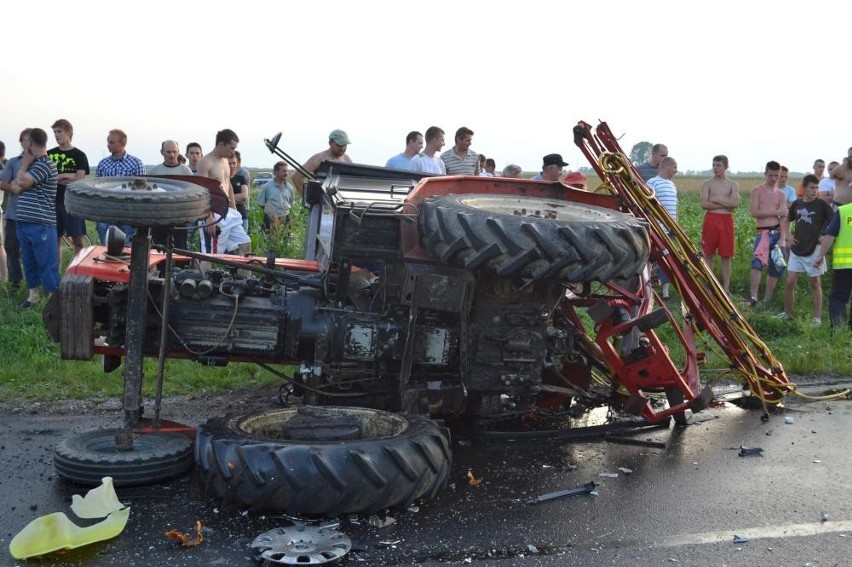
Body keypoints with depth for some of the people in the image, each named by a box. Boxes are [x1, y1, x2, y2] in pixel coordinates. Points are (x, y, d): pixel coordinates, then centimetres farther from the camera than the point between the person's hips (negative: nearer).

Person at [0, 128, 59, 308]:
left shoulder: (45, 164, -12)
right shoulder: (31, 164, 15)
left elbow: (22, 183, -18)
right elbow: (17, 188, 9)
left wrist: (24, 164, -4)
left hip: (41, 225, -9)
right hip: (23, 223, 9)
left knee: (47, 265, -3)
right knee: (29, 263, 16)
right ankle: (33, 295, 27)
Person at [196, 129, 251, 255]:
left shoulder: (225, 160, 14)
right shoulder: (205, 162, -13)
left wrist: (234, 210, 18)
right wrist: (209, 217, -24)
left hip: (229, 212, 9)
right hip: (215, 214, -9)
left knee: (245, 243, 6)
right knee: (213, 253, -5)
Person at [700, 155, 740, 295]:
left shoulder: (733, 184, 8)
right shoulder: (707, 184, 5)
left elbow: (735, 203, -9)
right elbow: (704, 204, -9)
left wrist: (715, 199, -8)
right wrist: (725, 205, -10)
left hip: (726, 221, 1)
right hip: (710, 220, 0)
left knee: (726, 256, 3)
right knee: (708, 254, 2)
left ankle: (726, 287, 8)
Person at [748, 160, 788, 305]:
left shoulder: (780, 194, 11)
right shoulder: (757, 191, 3)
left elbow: (784, 217, 2)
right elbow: (755, 212, -9)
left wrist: (783, 239, -10)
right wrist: (776, 212, -7)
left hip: (778, 233, 5)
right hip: (763, 233, -4)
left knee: (777, 267, 7)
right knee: (758, 261, -26)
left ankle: (767, 299, 17)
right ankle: (753, 296, -29)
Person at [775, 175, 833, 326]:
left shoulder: (822, 205, -7)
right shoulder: (796, 204, 4)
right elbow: (787, 220, 21)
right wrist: (788, 235, 8)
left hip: (814, 250, -3)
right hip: (796, 249, 3)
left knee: (815, 283, 5)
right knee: (789, 282, 3)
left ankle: (817, 318, 12)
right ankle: (787, 312, 19)